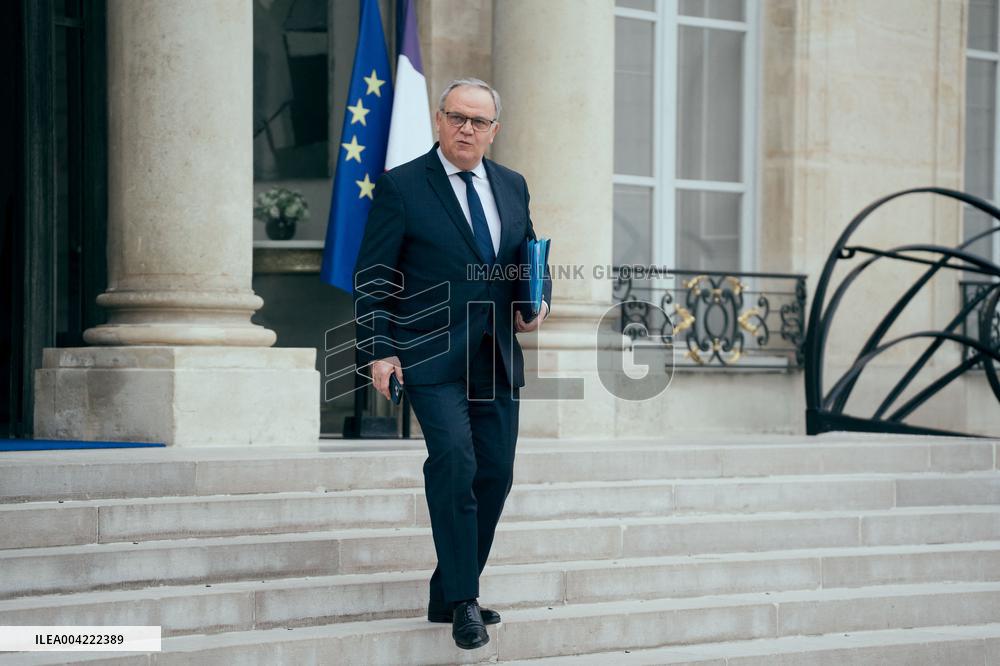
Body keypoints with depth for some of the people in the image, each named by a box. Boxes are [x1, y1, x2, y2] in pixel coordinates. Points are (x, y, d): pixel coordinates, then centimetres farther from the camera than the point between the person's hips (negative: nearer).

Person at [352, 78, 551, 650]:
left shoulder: (512, 186, 12)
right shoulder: (401, 187, -4)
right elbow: (373, 277, -4)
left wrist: (538, 303, 1)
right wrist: (379, 350, -13)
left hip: (498, 359, 6)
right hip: (430, 356, -6)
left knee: (496, 474, 6)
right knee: (454, 459, -20)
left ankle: (450, 596, 19)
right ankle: (462, 602, -13)